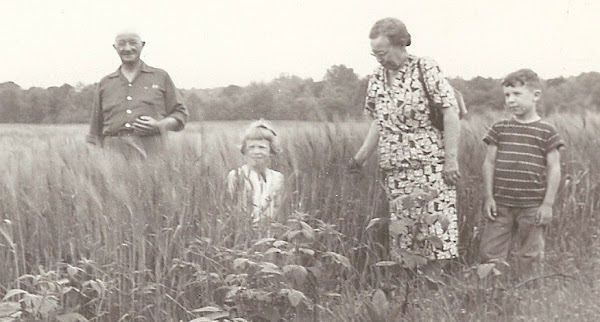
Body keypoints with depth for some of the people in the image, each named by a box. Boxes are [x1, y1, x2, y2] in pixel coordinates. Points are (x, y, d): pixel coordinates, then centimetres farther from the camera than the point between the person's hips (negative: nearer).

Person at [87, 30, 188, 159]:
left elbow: (180, 114, 13)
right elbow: (96, 130, 20)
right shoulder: (105, 83, 19)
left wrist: (158, 125, -5)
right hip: (114, 152, 1)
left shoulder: (161, 77, 14)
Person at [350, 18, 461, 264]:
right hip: (393, 169, 6)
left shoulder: (425, 70, -6)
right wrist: (362, 155, 10)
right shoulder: (377, 78, 11)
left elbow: (450, 112, -9)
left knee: (437, 225, -9)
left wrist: (451, 159, -13)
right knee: (400, 231, 6)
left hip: (430, 163, -6)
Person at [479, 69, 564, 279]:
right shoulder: (499, 129, 5)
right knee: (489, 252, 1)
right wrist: (489, 197, 1)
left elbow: (554, 169, -1)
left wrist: (548, 203, -5)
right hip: (501, 204, 2)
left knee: (529, 257, 6)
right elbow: (489, 163, 7)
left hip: (532, 206, -2)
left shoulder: (546, 132, -1)